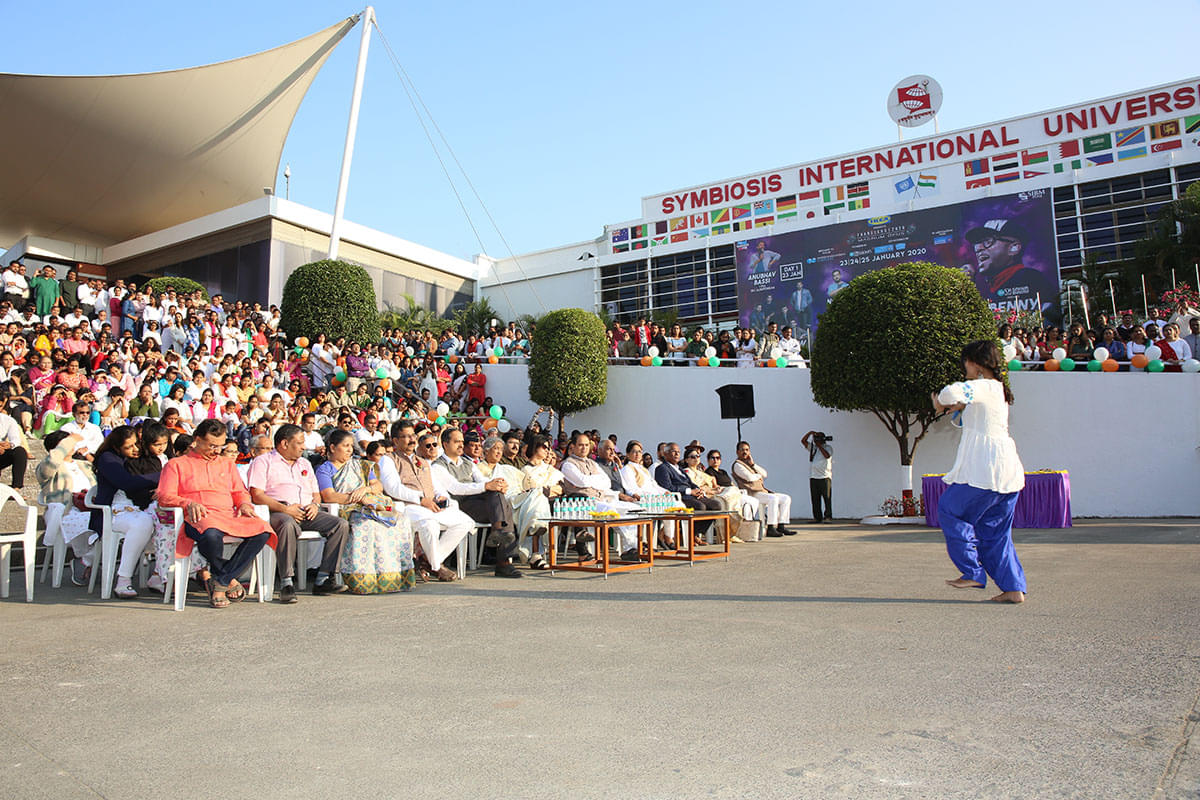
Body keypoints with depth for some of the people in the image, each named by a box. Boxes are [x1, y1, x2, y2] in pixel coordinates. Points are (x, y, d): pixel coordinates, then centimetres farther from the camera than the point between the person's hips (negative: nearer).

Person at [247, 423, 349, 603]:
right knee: (288, 525, -41)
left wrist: (315, 504, 2)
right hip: (278, 512, -6)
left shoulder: (304, 463, 29)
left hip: (306, 513, 6)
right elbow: (256, 495, -5)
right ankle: (286, 583, -34)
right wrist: (285, 509, -16)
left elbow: (316, 493, 27)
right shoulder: (263, 462, 8)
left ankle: (323, 580, -21)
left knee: (341, 525, -18)